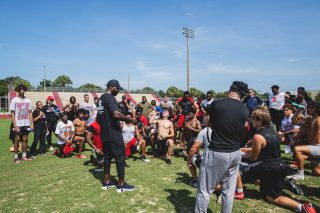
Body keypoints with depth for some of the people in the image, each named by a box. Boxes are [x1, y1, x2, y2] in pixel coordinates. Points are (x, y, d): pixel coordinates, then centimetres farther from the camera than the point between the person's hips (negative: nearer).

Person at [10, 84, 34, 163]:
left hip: (26, 124, 3)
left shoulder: (27, 100, 7)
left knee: (25, 139, 8)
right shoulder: (14, 100, -4)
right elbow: (12, 113, -5)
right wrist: (15, 125, -12)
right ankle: (16, 157, 11)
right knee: (17, 139, 3)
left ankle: (24, 156, 17)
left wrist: (32, 123, 2)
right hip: (18, 124, -3)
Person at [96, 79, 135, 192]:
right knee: (120, 157, 0)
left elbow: (98, 118, 21)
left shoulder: (101, 98, 14)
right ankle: (122, 184, 7)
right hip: (114, 134, -9)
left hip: (104, 134, 9)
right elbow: (116, 114, -31)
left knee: (107, 156, 15)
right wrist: (129, 119, -18)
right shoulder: (110, 98, -15)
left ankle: (106, 182, 22)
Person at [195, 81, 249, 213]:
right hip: (235, 153, 5)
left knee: (205, 189, 7)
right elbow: (241, 130, 8)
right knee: (229, 190, 18)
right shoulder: (245, 110, 0)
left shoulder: (217, 103, -10)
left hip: (217, 153, -5)